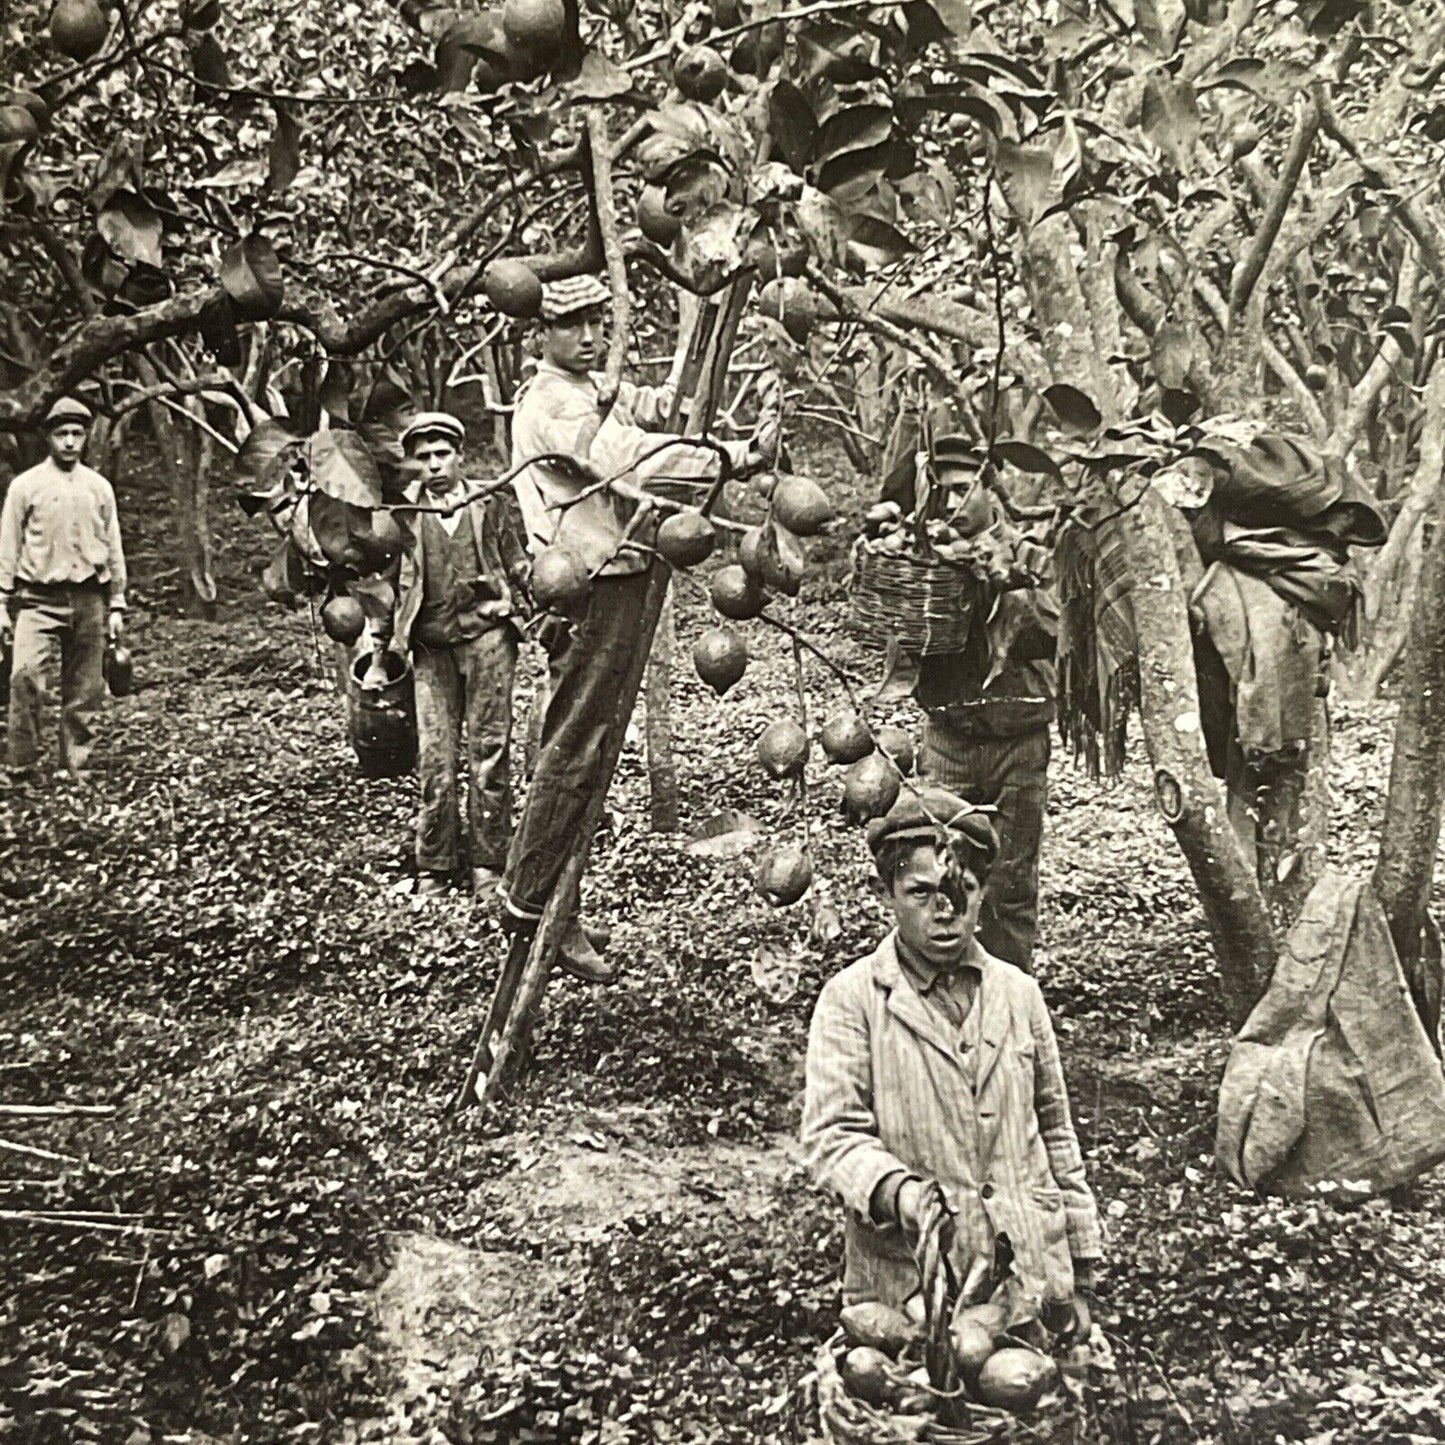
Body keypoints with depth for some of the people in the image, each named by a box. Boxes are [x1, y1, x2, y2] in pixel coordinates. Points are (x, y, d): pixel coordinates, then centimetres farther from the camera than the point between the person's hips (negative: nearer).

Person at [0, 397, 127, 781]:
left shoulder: (99, 488, 9)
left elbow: (114, 550, 13)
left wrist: (116, 606, 10)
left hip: (89, 599, 3)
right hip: (39, 599, -2)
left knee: (85, 692, 5)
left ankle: (77, 771, 16)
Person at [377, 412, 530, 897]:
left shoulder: (494, 503, 8)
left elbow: (521, 566, 10)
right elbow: (391, 580, 13)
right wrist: (386, 640, 9)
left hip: (488, 633, 0)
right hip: (432, 644, 1)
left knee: (490, 751, 0)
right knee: (434, 758, -1)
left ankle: (488, 863, 8)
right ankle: (433, 867, 8)